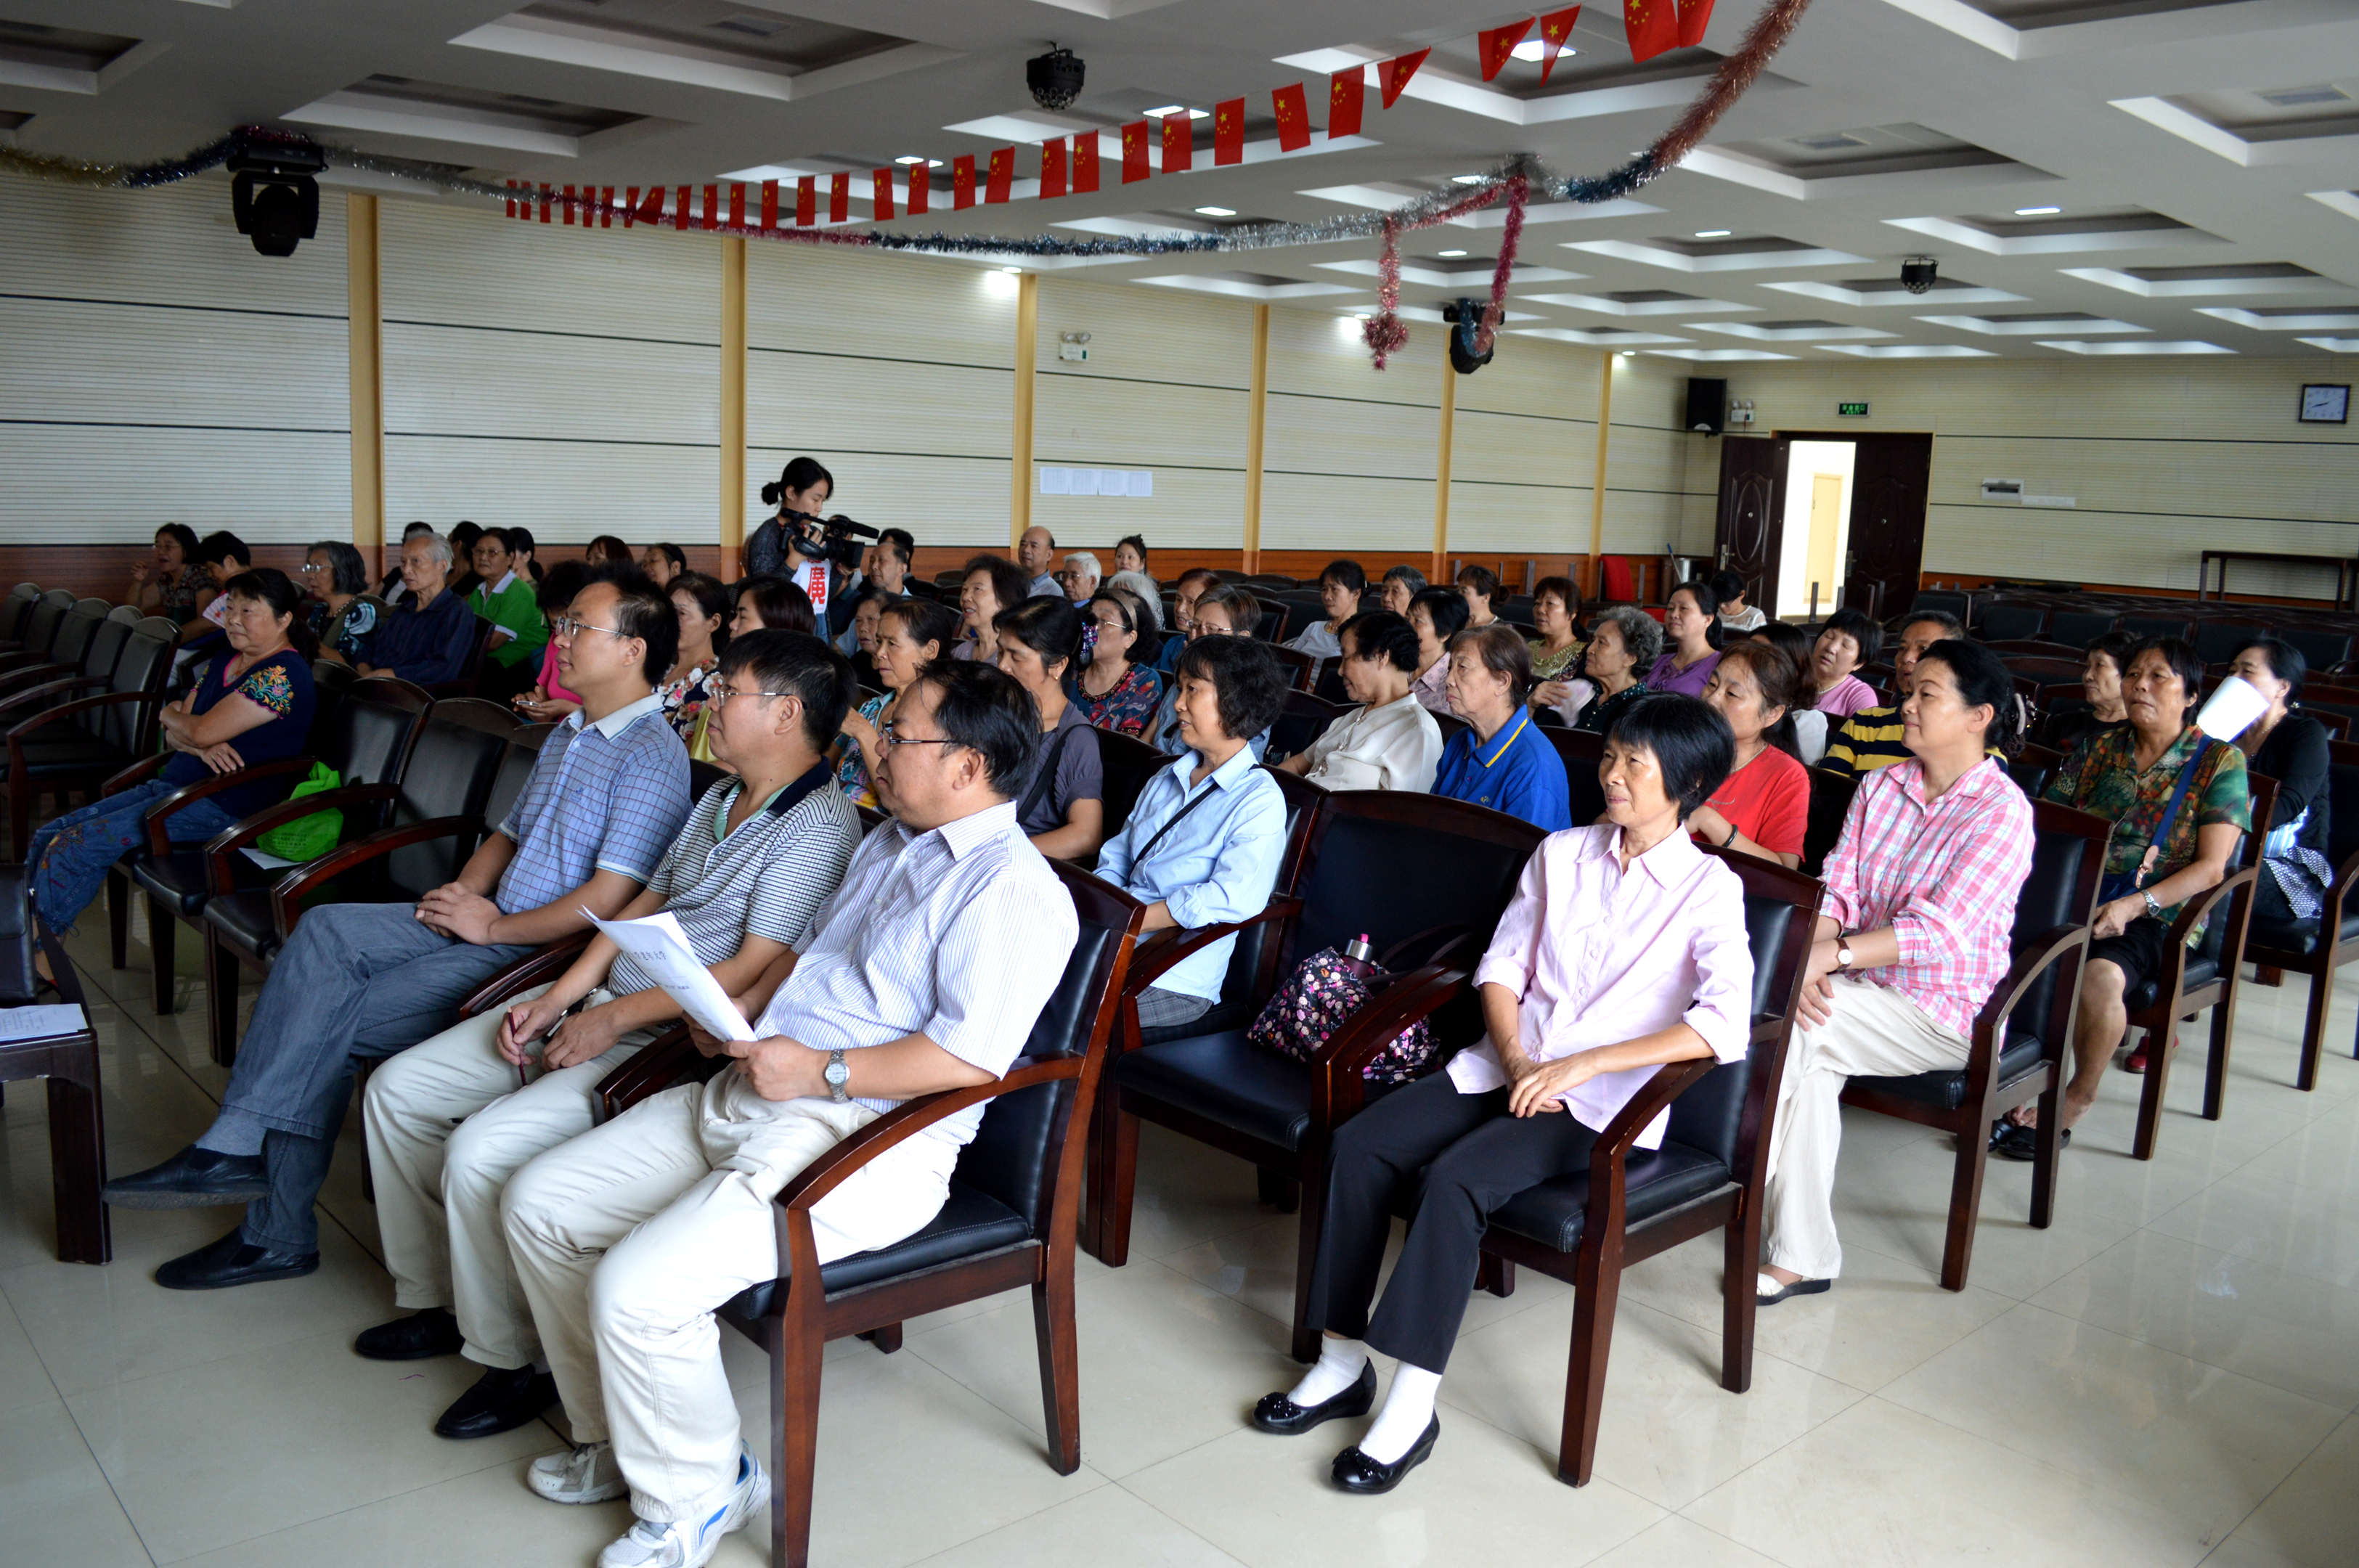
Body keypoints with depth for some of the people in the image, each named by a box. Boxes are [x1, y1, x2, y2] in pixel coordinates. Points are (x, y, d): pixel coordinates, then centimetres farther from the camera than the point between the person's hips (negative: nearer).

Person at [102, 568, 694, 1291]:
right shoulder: (567, 735, 18)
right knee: (327, 929, -10)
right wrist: (462, 892, 6)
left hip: (543, 953, -9)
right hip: (492, 921, 9)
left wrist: (495, 926, -13)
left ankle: (278, 1231, 0)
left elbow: (610, 899, -21)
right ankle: (239, 1145, -12)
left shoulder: (652, 756, -14)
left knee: (331, 1023, -12)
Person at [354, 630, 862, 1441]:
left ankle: (513, 1356, -1)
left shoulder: (819, 826, -15)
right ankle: (436, 1298, 21)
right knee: (396, 1088, 7)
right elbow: (644, 905, 16)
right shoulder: (719, 799, 16)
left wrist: (612, 1019, -16)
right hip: (595, 1004, 10)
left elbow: (754, 972, -20)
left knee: (481, 1149, -24)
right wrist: (559, 996, 2)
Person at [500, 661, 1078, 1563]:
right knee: (537, 1203, 7)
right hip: (744, 1099, 10)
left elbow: (972, 1054, -23)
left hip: (862, 1141, -10)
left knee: (638, 1287, -24)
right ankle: (618, 1443, 22)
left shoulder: (1013, 890, -13)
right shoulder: (887, 845, 19)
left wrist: (820, 1071, -20)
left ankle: (692, 1495, 6)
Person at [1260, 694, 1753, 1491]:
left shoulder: (1709, 889, -6)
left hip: (1602, 1102, -5)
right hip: (1508, 1064, 5)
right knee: (1359, 1144, -17)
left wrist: (1577, 1065, -21)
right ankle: (1342, 1361, -6)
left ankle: (1412, 1406, -21)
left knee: (1454, 1179, -31)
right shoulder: (1560, 854, 11)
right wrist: (1518, 1059, -9)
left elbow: (1727, 1025, -20)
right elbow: (1501, 967, 11)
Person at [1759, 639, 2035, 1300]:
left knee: (1785, 1026, -26)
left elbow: (1940, 932, -21)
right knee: (1810, 1069, -26)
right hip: (1864, 986, 5)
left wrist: (1831, 954, -29)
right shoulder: (1881, 785, 8)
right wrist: (1811, 961, -18)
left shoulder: (2003, 812, -11)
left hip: (1946, 1010, -5)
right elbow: (1836, 890, 2)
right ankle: (1801, 1257, -19)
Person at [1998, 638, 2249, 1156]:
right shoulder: (2100, 747, 16)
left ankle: (2078, 1099, -10)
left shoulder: (2220, 761, 5)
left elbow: (2211, 868, -3)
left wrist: (2135, 905, -17)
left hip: (2154, 916, -3)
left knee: (2099, 979, -36)